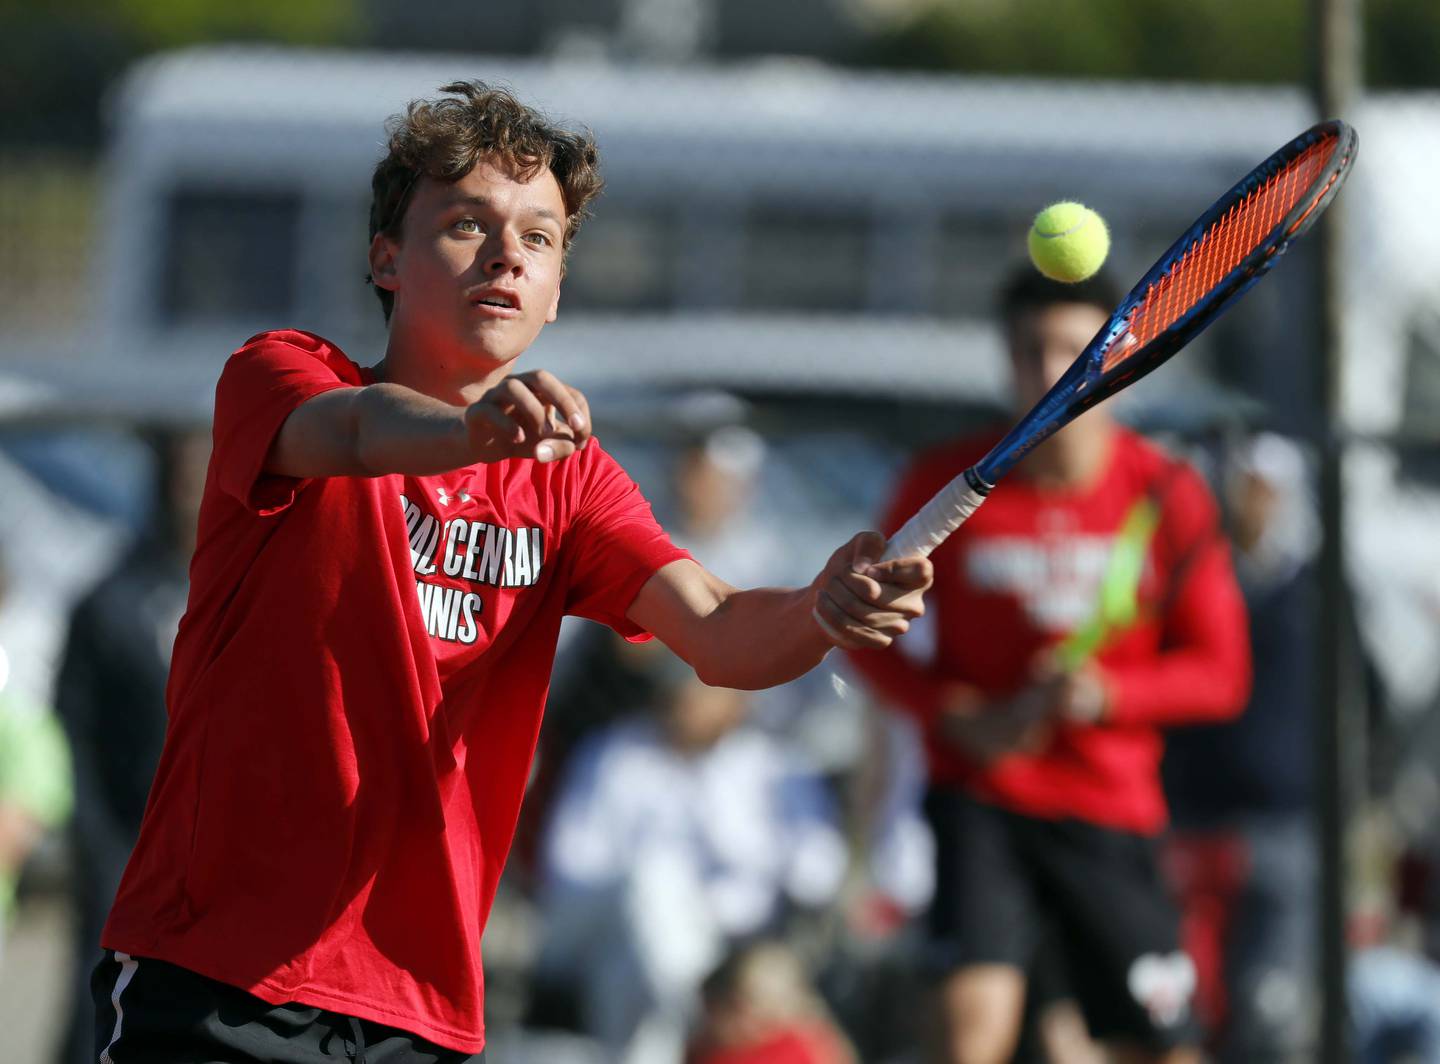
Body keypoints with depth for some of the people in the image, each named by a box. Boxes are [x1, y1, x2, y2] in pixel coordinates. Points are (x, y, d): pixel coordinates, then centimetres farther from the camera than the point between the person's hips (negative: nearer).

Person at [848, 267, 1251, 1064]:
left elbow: (1220, 671, 0)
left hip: (1112, 810, 2)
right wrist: (963, 716, -12)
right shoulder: (946, 482, -4)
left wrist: (1109, 694, -19)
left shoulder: (1166, 496, -2)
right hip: (981, 795, -2)